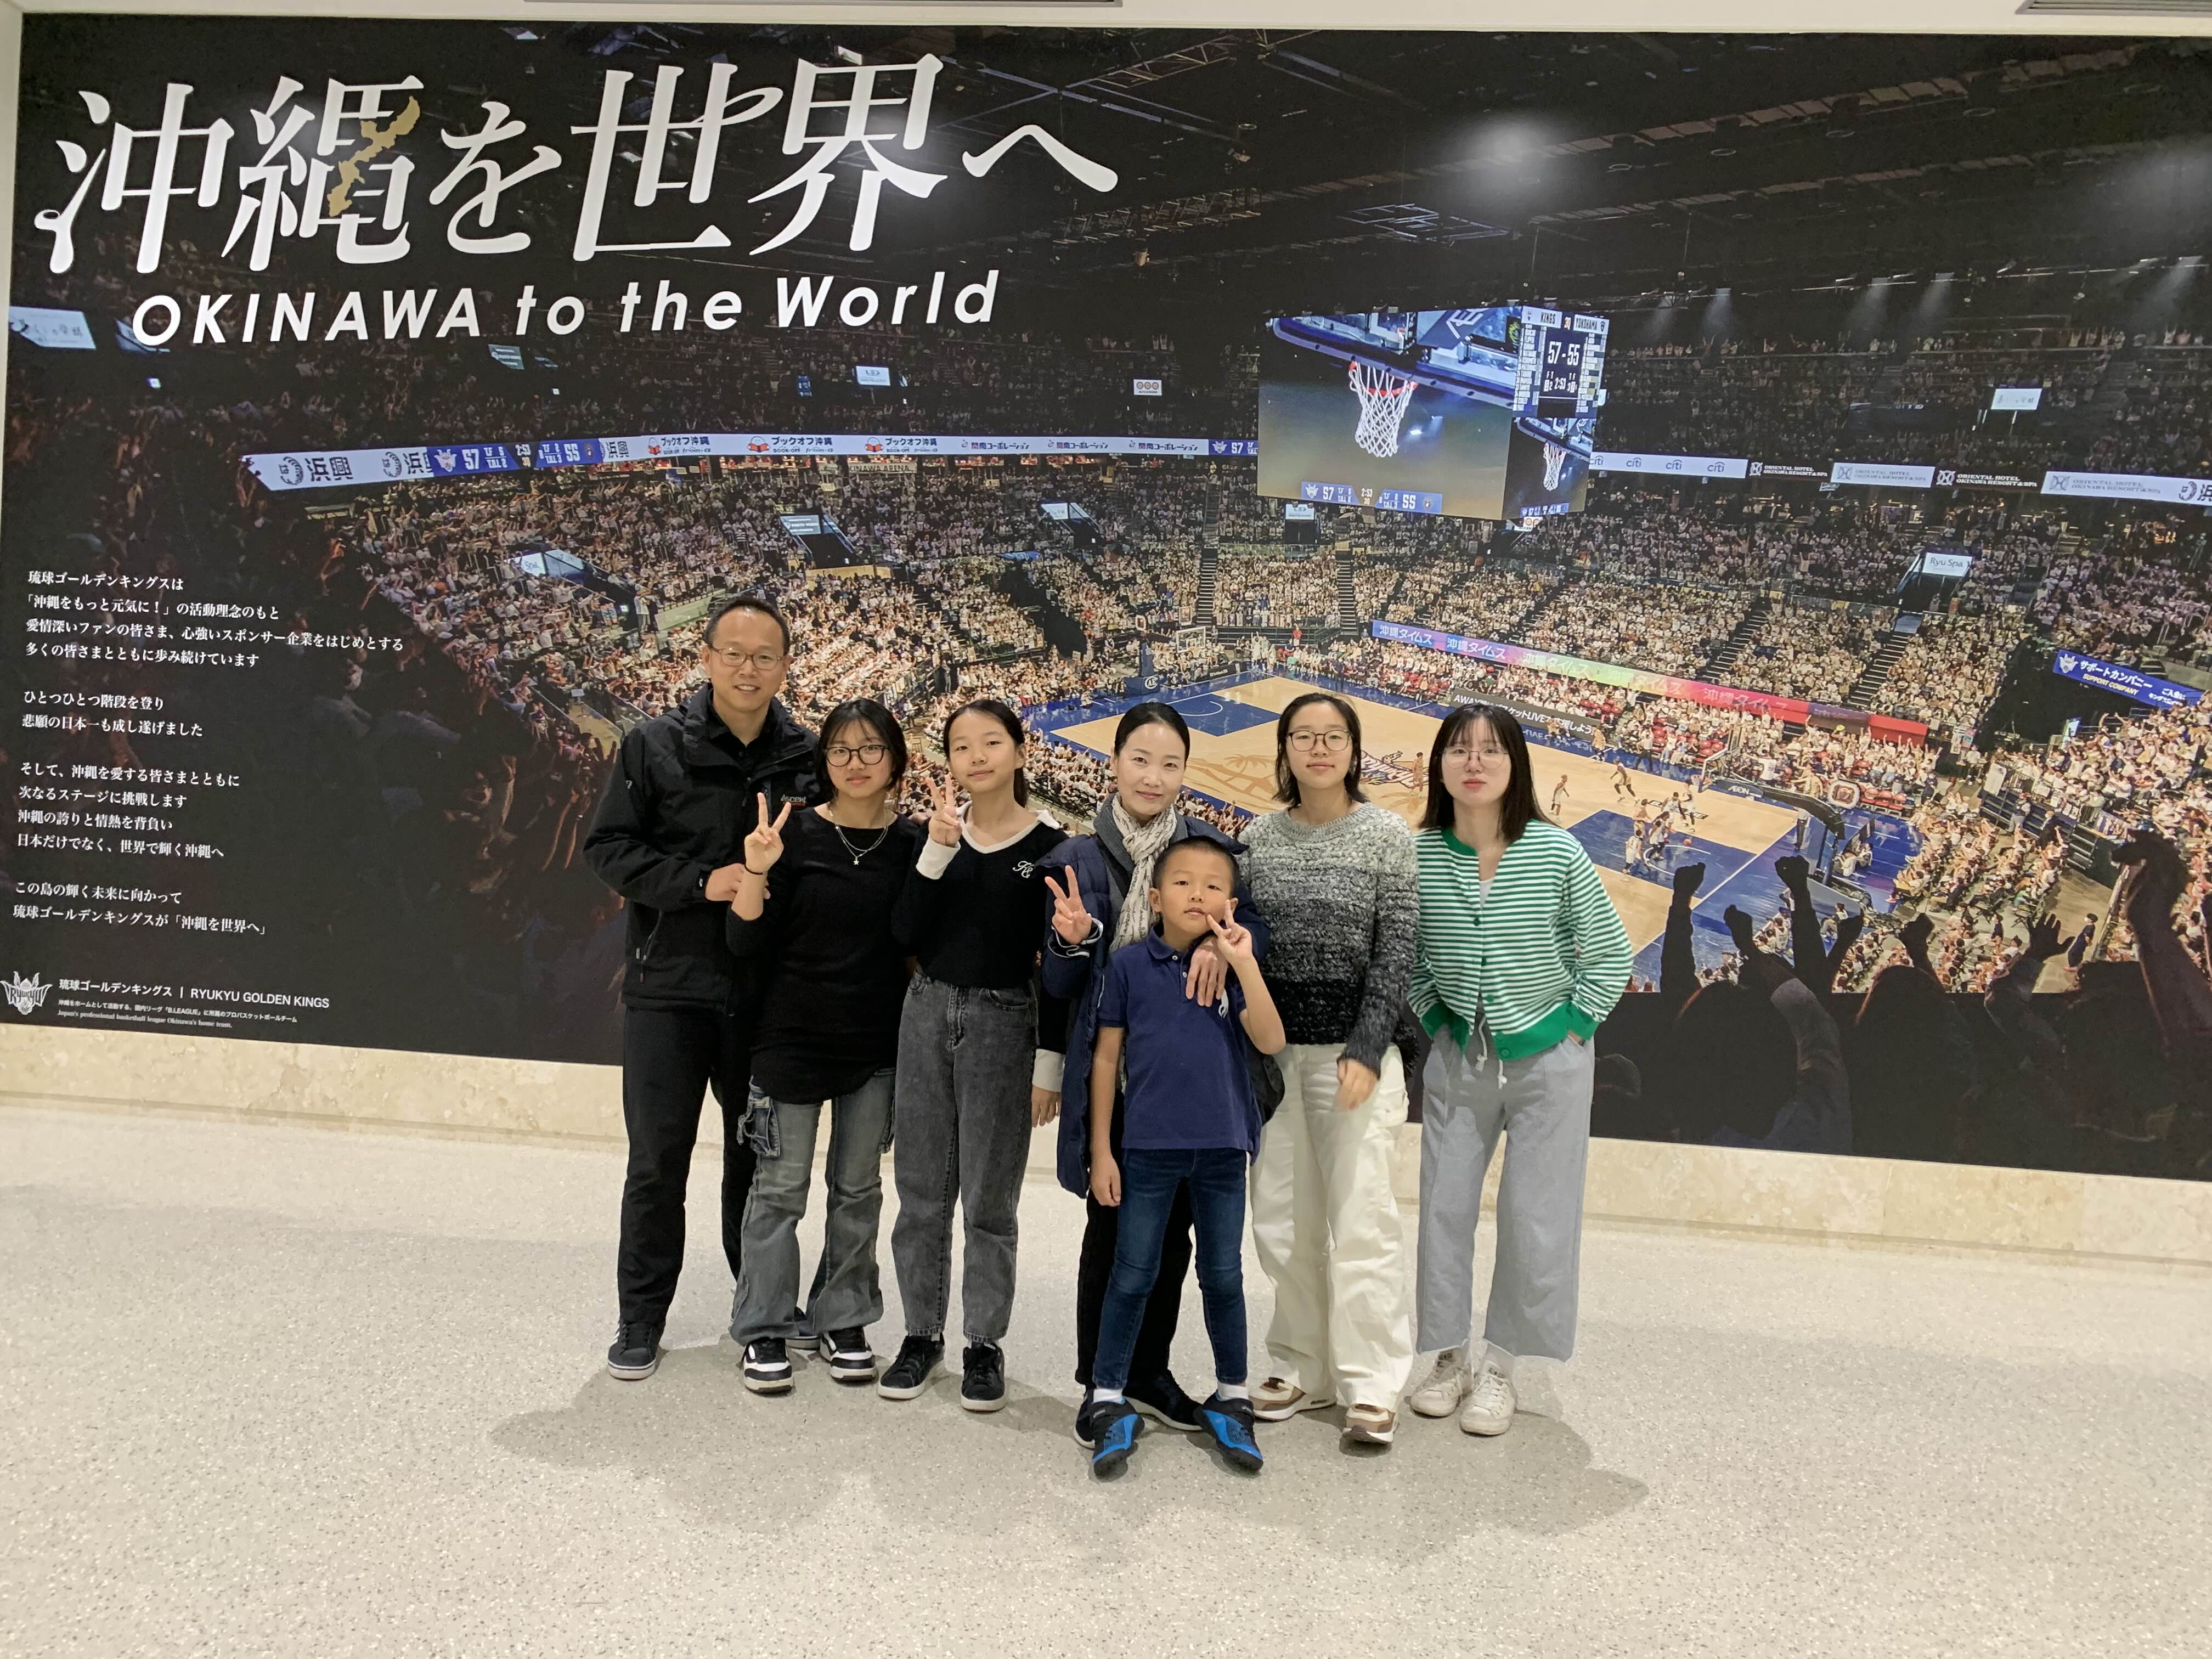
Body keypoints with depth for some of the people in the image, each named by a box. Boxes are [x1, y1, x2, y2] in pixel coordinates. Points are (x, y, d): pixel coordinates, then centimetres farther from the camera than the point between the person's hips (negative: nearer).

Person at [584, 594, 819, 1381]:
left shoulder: (807, 755, 3)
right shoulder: (655, 744, -3)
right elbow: (608, 847, -5)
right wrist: (699, 881, -17)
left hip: (765, 992, 2)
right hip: (670, 985, -2)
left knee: (758, 1155, 14)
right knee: (659, 1160, 5)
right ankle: (642, 1316, 21)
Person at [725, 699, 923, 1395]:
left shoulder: (912, 843, -1)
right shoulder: (796, 833, -7)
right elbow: (747, 943, -7)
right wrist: (756, 871, -24)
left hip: (877, 1045, 2)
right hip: (794, 1037, -2)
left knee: (858, 1187, 13)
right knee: (780, 1188, 6)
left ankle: (843, 1319, 28)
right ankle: (764, 1329, 19)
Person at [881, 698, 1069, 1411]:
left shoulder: (1050, 845, -6)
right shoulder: (939, 833, 4)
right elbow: (906, 933, -5)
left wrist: (1049, 1062, -6)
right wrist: (936, 853, -16)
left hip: (1004, 1024, -3)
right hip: (927, 1012, 4)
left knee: (989, 1197, 5)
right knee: (921, 1189, 11)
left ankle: (985, 1344, 19)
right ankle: (922, 1332, 25)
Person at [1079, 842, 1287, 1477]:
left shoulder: (1232, 965, 0)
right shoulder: (1129, 964, -4)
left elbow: (1270, 1042, -13)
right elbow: (1106, 1058, 1)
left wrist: (1245, 962, -21)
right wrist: (1101, 1151, 0)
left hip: (1223, 1146, 1)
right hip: (1149, 1146, -1)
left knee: (1223, 1277, 13)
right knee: (1132, 1278, 7)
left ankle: (1231, 1399, 29)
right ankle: (1107, 1401, 21)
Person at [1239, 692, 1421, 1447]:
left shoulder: (1388, 835, -3)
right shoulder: (1259, 838, 6)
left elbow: (1396, 951, -6)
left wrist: (1366, 1053, -13)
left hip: (1355, 1044, -4)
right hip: (1273, 1045, 4)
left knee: (1360, 1214, -3)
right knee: (1283, 1215, 8)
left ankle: (1371, 1385, 9)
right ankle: (1303, 1368, 23)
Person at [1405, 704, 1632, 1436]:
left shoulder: (1556, 853, -13)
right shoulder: (1418, 855, -9)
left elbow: (1610, 956, -3)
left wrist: (1571, 1027, -6)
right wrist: (1433, 1021, -1)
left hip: (1548, 1057, -2)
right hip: (1457, 1055, 2)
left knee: (1535, 1221, 5)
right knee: (1444, 1208, 7)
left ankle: (1499, 1367, 21)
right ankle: (1451, 1356, 24)